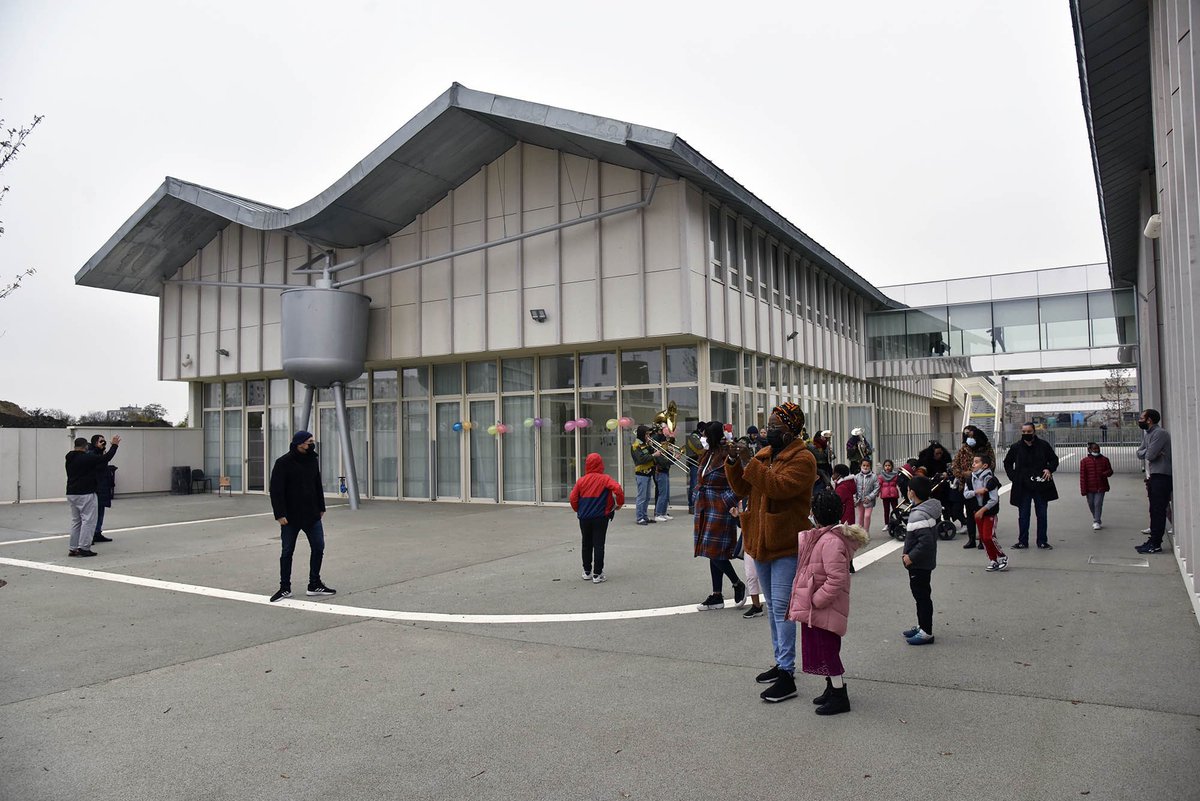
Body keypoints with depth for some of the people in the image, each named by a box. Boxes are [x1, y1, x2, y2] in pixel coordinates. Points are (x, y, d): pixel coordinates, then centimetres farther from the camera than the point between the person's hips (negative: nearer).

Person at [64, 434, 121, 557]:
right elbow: (106, 457, -11)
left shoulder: (70, 458, 10)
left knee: (76, 521, 14)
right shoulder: (87, 458, -14)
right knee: (88, 520, -4)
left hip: (71, 494, 9)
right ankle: (84, 548, -6)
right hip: (85, 494, -8)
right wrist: (114, 445, 1)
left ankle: (73, 548, 13)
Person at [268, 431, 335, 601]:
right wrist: (280, 514, -17)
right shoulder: (283, 463, -12)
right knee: (287, 552, 5)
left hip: (312, 515, 5)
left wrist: (321, 508, 15)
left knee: (318, 548, 4)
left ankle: (315, 585, 17)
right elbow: (276, 490, -13)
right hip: (290, 517, -5)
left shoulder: (312, 460, 6)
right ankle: (285, 588, 18)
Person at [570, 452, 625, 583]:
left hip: (584, 518, 3)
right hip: (600, 517, -3)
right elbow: (617, 489, -20)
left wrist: (578, 510, 18)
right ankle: (597, 574, 1)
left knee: (586, 544, 16)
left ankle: (587, 572, 24)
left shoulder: (581, 480, 1)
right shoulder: (605, 479, -6)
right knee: (598, 545, 2)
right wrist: (620, 503, -3)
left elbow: (573, 498, 0)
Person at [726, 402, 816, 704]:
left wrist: (750, 463, -26)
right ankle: (780, 662, 28)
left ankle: (787, 675, -5)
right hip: (762, 542, 8)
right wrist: (734, 462, -5)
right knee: (773, 607, 16)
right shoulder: (764, 454, 12)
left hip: (786, 545, -8)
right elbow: (742, 489, 10)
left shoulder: (802, 459, -12)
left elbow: (780, 486, -28)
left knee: (781, 608, -10)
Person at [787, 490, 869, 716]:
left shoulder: (831, 541, -24)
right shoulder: (821, 537, 9)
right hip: (816, 609, 10)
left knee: (827, 650, -1)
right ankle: (833, 689, 32)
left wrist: (815, 600, -21)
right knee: (824, 649, 19)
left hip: (824, 610, -10)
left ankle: (839, 697, 10)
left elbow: (836, 579, -28)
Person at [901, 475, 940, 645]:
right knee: (920, 594, 20)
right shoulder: (929, 509, 5)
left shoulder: (919, 515, -26)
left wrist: (911, 557, -21)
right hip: (924, 562, 10)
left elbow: (926, 541, -33)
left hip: (919, 565, -10)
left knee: (922, 596, 1)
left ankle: (926, 632, 12)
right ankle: (922, 626, 33)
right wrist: (910, 555, 14)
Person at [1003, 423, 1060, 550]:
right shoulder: (1016, 447, 1)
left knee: (1042, 515, 7)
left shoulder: (1043, 445, 0)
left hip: (1041, 486, 0)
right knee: (1023, 515, 4)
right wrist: (1013, 476, 1)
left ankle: (1042, 541, 17)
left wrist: (1049, 469, -8)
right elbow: (1007, 463, 14)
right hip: (1023, 487, 0)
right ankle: (1022, 541, 12)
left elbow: (1054, 459, 11)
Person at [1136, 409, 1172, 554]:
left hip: (1162, 477, -10)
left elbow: (1150, 455, -20)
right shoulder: (1148, 433, 16)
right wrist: (1148, 452, -7)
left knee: (1158, 511, -8)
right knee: (1154, 510, 13)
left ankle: (1155, 545, -6)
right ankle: (1153, 540, 20)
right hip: (1154, 476, 10)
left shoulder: (1160, 433, -15)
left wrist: (1145, 452, 1)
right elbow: (1140, 453, 12)